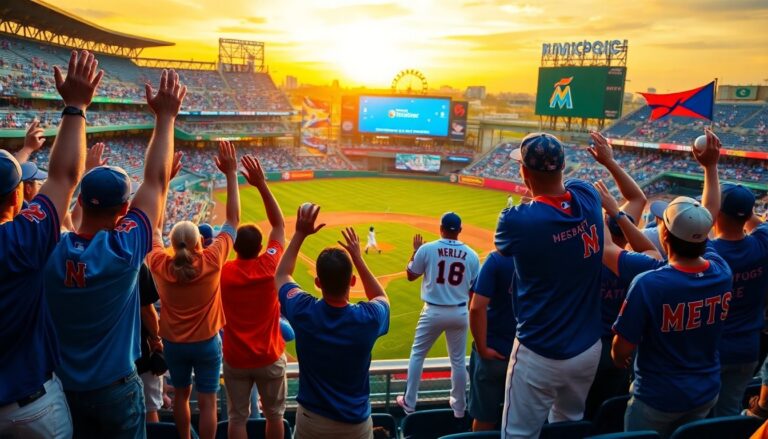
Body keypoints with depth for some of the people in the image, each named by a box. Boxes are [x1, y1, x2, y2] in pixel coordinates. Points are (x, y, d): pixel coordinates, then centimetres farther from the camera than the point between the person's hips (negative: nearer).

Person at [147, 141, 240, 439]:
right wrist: (231, 174, -12)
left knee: (181, 394, 22)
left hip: (173, 343, 3)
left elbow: (154, 229, -1)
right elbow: (233, 220, -14)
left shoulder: (160, 265, -16)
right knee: (207, 401, 9)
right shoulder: (212, 262, -22)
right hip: (207, 343, -3)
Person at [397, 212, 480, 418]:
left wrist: (415, 251, 15)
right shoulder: (471, 255, -4)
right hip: (460, 313, 2)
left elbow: (410, 275, 3)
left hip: (433, 312, -2)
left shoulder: (427, 249, -10)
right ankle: (459, 408, 26)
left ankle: (409, 403, 21)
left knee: (417, 354, 15)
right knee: (458, 361, 15)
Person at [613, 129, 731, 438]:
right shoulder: (722, 272, -13)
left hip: (658, 398, -5)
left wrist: (617, 359, 3)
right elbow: (709, 216, 4)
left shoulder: (648, 284, -30)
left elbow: (622, 348, -21)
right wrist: (711, 167, 13)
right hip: (707, 394, 5)